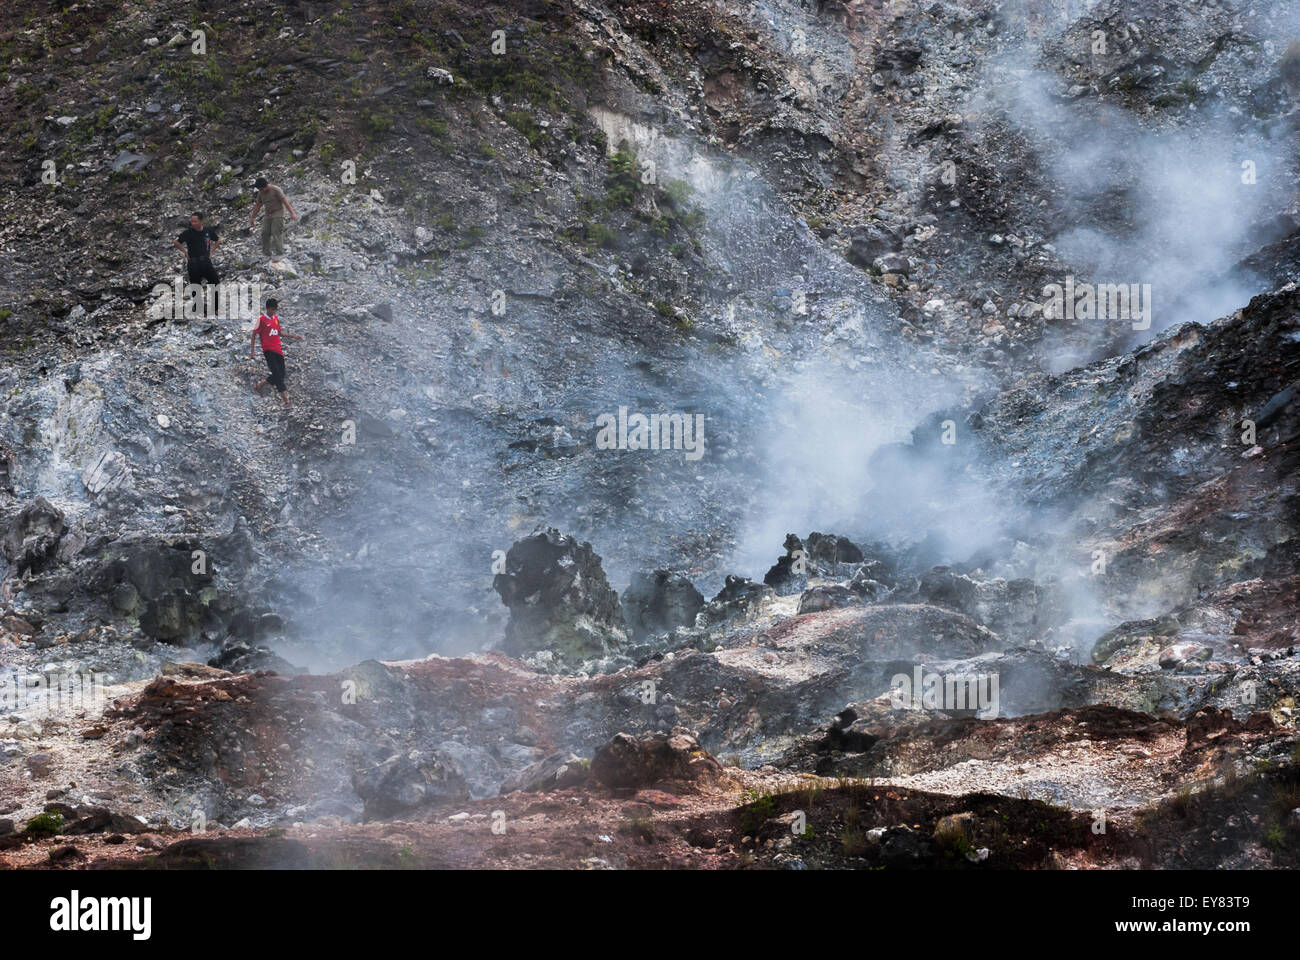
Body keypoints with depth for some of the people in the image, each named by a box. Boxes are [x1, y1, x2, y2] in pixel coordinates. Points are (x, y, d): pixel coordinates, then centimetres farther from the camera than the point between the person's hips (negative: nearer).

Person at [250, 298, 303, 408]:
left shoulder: (276, 318, 14)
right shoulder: (261, 320, -6)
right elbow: (254, 336, -3)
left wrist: (292, 336, 17)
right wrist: (252, 352, -9)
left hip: (278, 350, 7)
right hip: (268, 350, -7)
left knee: (281, 374, 4)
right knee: (277, 373, -15)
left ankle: (259, 386, 21)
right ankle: (284, 395, -17)